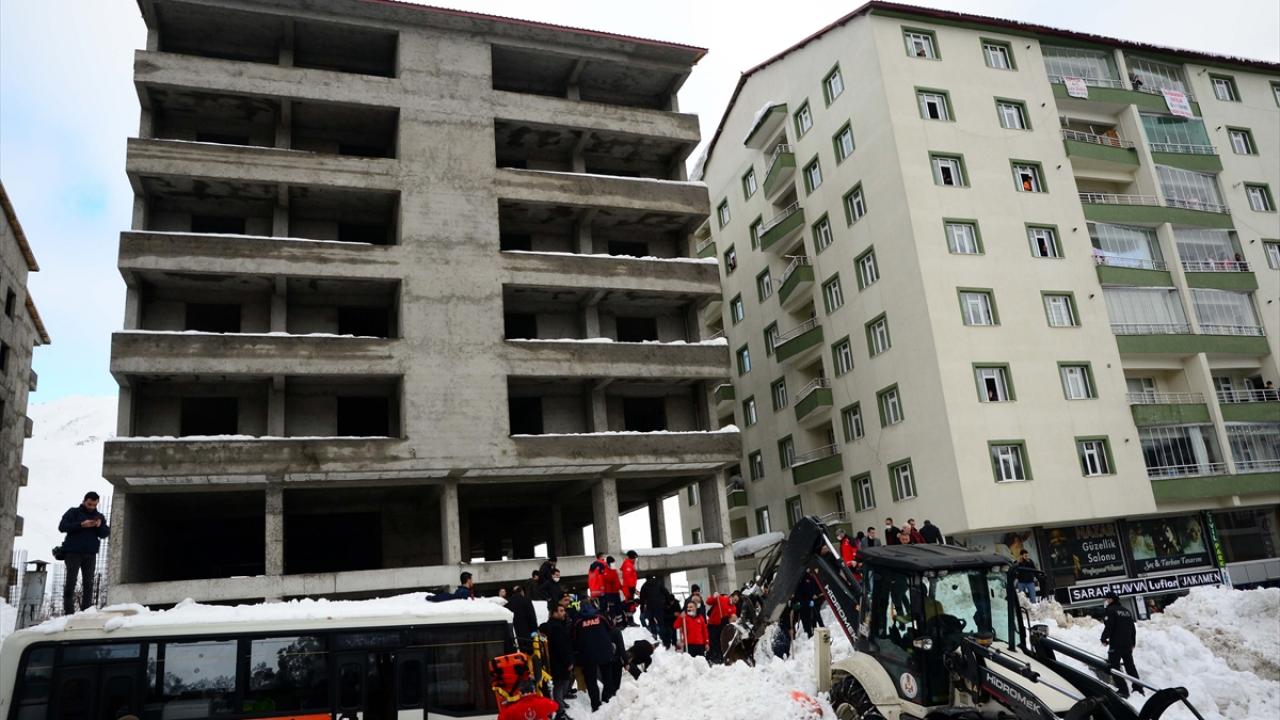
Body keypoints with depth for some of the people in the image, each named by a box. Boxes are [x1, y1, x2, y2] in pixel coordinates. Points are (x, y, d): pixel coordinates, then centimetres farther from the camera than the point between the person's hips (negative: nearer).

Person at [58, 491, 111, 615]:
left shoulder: (99, 516, 15)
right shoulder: (73, 512, 5)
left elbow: (106, 533, 8)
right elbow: (62, 527, -8)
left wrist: (100, 526, -14)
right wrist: (81, 525, -19)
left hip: (90, 554, 3)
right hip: (73, 553, -3)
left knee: (88, 583, 0)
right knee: (71, 582, -6)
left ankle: (86, 610, 0)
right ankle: (68, 611, -5)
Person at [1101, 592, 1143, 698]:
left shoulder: (1111, 610, -9)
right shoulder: (1127, 611, 14)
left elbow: (1108, 627, -17)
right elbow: (1133, 628, 18)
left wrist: (1104, 639, -5)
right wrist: (1133, 643, 26)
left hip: (1116, 644, -8)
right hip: (1128, 644, 8)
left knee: (1114, 666, -3)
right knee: (1130, 666, 17)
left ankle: (1123, 690, -11)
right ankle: (1138, 688, 18)